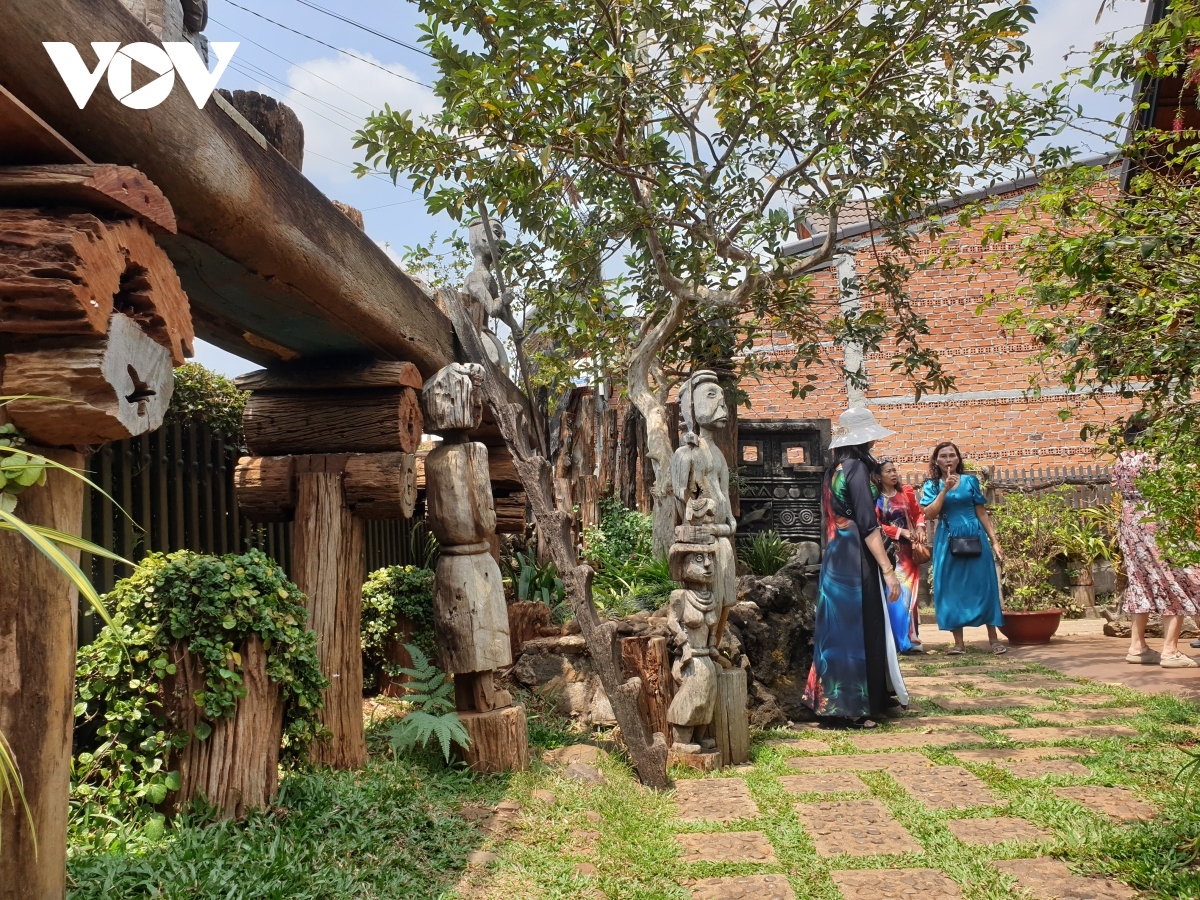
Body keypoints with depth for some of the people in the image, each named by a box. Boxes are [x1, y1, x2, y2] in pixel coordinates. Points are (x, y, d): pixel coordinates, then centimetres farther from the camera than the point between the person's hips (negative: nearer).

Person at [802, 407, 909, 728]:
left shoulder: (834, 470, 13)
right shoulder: (857, 467, -12)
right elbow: (868, 525, -17)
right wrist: (888, 570, -17)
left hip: (835, 558, 8)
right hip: (857, 561, -8)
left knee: (839, 629, 13)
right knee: (859, 630, -3)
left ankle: (832, 702, 21)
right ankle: (853, 709, 2)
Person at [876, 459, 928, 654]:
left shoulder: (907, 492, 8)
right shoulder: (875, 499, -3)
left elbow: (918, 513, 12)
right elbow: (875, 525, -8)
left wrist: (920, 528, -8)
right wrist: (901, 531, -13)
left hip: (908, 550, 3)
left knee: (908, 593, 3)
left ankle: (910, 638, 8)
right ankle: (902, 640, 1)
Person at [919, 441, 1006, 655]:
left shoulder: (970, 481, 6)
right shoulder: (932, 486, 5)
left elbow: (982, 513, 6)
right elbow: (929, 515, -9)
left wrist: (994, 542, 2)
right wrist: (945, 489, -14)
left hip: (974, 538, 0)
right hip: (947, 542, 0)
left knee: (983, 585, 1)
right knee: (952, 589, 1)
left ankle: (994, 638, 8)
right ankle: (958, 642, 6)